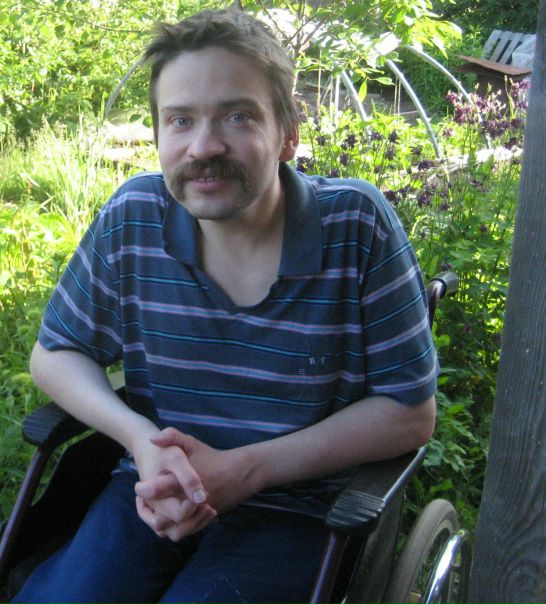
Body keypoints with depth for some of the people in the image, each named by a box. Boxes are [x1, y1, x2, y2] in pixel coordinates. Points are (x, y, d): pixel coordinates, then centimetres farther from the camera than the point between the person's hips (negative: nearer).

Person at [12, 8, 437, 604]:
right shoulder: (133, 216, -7)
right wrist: (141, 438, -15)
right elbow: (54, 353, 6)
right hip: (156, 485, 3)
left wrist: (244, 468, -17)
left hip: (295, 504, -2)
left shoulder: (357, 223, -15)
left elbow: (410, 413, -9)